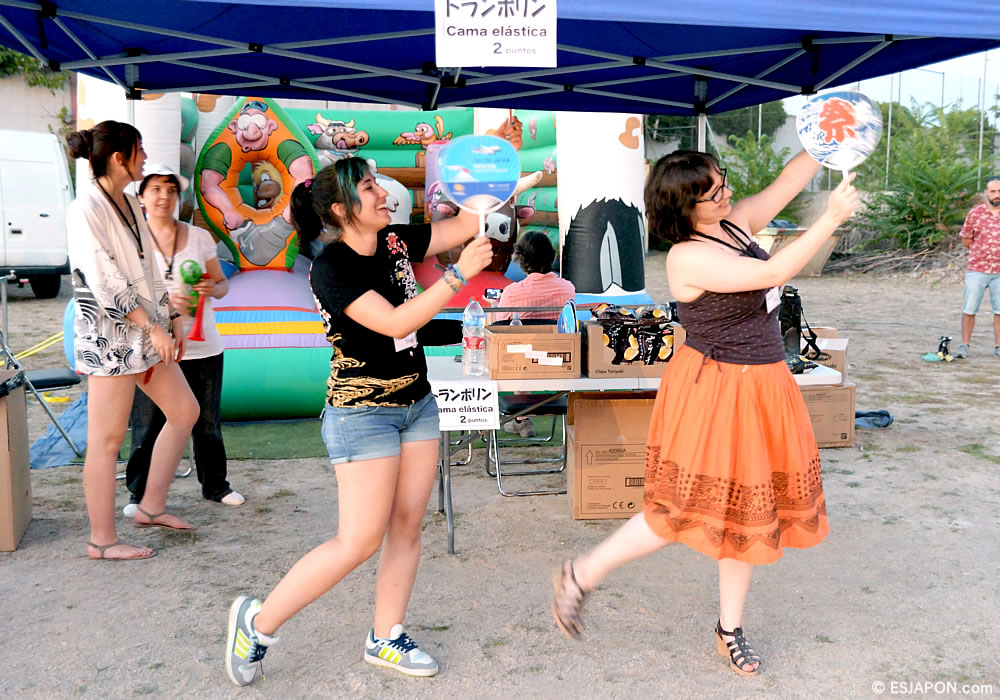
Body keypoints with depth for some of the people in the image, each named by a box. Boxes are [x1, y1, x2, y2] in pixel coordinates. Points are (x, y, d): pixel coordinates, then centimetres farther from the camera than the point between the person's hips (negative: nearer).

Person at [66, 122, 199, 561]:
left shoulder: (129, 204, 12)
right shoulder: (86, 210, -15)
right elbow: (105, 284, -19)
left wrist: (171, 319, 13)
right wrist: (153, 326, -17)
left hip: (143, 333, 9)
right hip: (108, 337, -9)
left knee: (185, 410, 12)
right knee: (107, 440, -2)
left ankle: (151, 507, 22)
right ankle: (102, 540, 10)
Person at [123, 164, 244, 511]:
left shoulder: (200, 237, 7)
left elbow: (222, 283, 13)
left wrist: (212, 289, -10)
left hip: (203, 347, 3)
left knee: (207, 421, 11)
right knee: (147, 424, 1)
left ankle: (215, 484, 27)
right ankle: (139, 493, 17)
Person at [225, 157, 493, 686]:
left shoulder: (396, 241, 4)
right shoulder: (331, 268, -17)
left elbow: (469, 223, 8)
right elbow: (396, 323, -26)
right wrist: (459, 274, -28)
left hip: (416, 403, 7)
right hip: (362, 411, -7)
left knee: (407, 527, 9)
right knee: (359, 542, -6)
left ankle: (385, 638, 24)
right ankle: (258, 621, 11)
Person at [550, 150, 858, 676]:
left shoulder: (735, 223, 4)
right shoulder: (687, 258, -21)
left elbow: (788, 181, 10)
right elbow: (772, 272, -25)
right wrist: (830, 220, -23)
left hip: (762, 388, 8)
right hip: (713, 392, -8)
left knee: (745, 510, 14)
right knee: (688, 512, -4)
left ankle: (730, 629, 30)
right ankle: (582, 575, 14)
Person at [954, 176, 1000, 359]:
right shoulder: (975, 213, -1)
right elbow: (966, 241, 6)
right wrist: (982, 249, 1)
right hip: (977, 270, -1)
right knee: (969, 309, 0)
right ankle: (964, 345, 9)